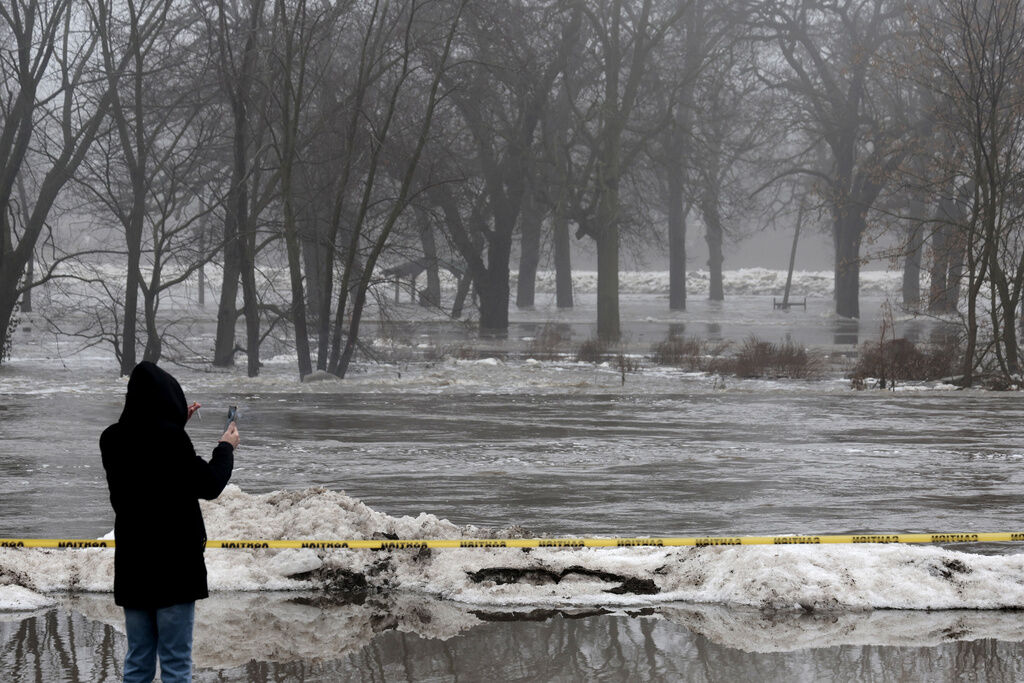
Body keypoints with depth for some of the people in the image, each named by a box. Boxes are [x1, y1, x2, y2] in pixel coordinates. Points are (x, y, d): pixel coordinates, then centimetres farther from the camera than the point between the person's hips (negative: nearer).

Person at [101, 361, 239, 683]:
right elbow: (209, 485, -9)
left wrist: (176, 423, 22)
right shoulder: (170, 437, -18)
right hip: (174, 561, -6)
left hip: (131, 565, 6)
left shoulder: (112, 439, 1)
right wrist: (226, 448, 8)